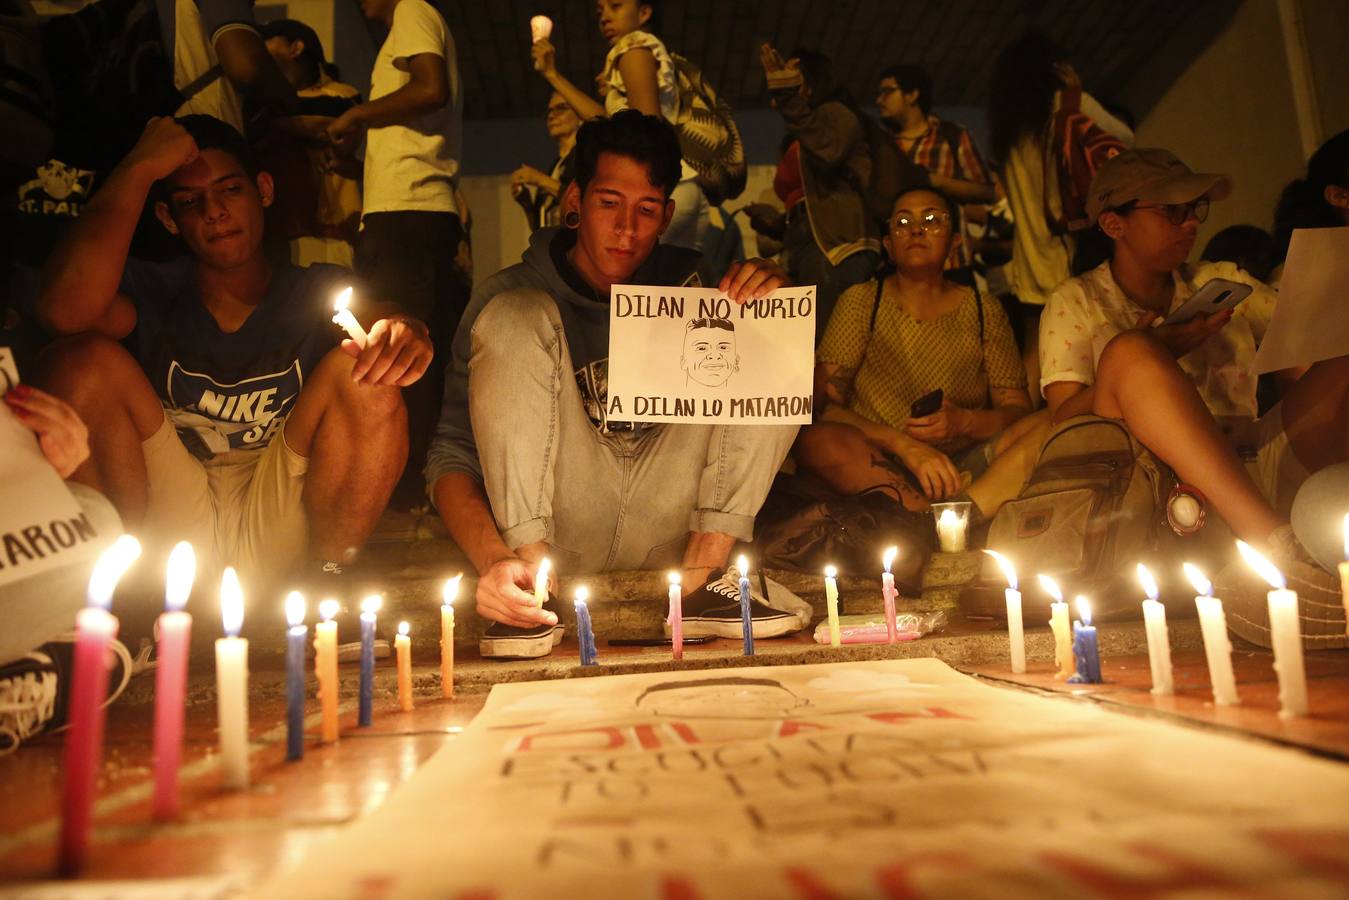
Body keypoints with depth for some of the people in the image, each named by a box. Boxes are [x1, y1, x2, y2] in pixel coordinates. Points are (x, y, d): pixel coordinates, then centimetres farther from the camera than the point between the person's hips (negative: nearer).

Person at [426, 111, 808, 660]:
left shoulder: (688, 282, 6)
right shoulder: (511, 293, -3)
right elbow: (452, 457, -11)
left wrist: (773, 305, -21)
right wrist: (492, 561, -30)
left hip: (668, 528, 3)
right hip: (558, 529, -2)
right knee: (516, 317, -18)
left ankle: (701, 574, -18)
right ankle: (532, 580, -25)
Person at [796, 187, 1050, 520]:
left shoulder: (984, 312, 13)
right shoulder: (861, 301, 6)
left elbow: (1018, 410, 10)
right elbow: (824, 402, -5)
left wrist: (964, 422, -13)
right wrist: (904, 444, -18)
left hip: (964, 467, 2)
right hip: (878, 466, -2)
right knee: (818, 439, -33)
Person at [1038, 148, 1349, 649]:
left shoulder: (1224, 283, 22)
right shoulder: (1077, 302, 10)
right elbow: (1064, 417, -2)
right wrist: (1158, 351, -14)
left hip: (1252, 475, 4)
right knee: (1129, 352, -26)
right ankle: (1277, 549, -41)